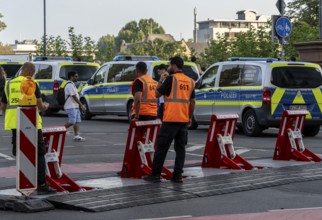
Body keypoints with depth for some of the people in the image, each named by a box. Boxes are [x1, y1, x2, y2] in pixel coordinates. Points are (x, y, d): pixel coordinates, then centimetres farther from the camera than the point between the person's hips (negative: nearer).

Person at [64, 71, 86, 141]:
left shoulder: (72, 84, 18)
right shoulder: (70, 85, -15)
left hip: (75, 106, 10)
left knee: (77, 121, 4)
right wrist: (81, 105, -19)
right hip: (71, 107, -10)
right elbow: (74, 96, -20)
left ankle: (76, 136, 1)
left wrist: (80, 105, 19)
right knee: (72, 122, -12)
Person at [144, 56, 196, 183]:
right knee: (180, 148, 7)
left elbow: (157, 94, -3)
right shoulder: (190, 81, 11)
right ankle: (177, 176, 4)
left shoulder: (171, 79, -8)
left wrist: (161, 81, 12)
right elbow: (192, 102, 14)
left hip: (170, 120, -6)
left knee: (161, 147, -2)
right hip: (184, 120, 6)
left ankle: (155, 175, -1)